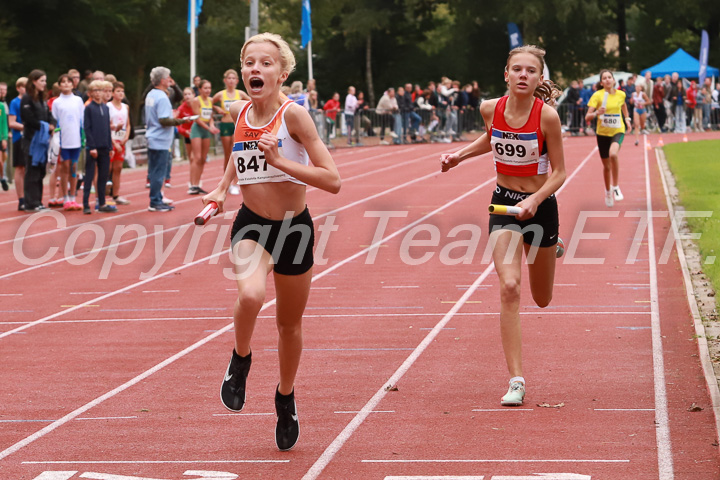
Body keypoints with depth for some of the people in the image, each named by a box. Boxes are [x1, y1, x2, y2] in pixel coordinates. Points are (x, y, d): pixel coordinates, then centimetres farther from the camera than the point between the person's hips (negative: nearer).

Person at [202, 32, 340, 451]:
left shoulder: (294, 114, -16)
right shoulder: (239, 112, -3)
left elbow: (333, 181, -20)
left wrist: (280, 160, -27)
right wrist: (223, 188, 12)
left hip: (294, 228, -1)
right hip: (251, 226, 1)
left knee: (290, 324, 14)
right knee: (250, 295, -31)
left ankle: (286, 398, 41)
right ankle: (240, 362, -2)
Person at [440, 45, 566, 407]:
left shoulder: (547, 116, -18)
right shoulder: (490, 109, -8)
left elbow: (558, 173, -12)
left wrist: (534, 201, -26)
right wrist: (460, 155, 5)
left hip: (540, 206, -1)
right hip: (503, 204, 1)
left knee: (542, 299, 16)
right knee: (509, 288, -18)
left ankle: (550, 249, 54)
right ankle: (516, 381, -15)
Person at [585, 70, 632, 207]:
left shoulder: (621, 94, -2)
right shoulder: (597, 95, -10)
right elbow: (587, 117, -16)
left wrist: (627, 118, 14)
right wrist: (596, 113, -35)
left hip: (618, 131, 0)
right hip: (602, 133, 0)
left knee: (613, 154, -31)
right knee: (606, 166, 9)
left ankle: (615, 186, -14)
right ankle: (608, 192, 36)